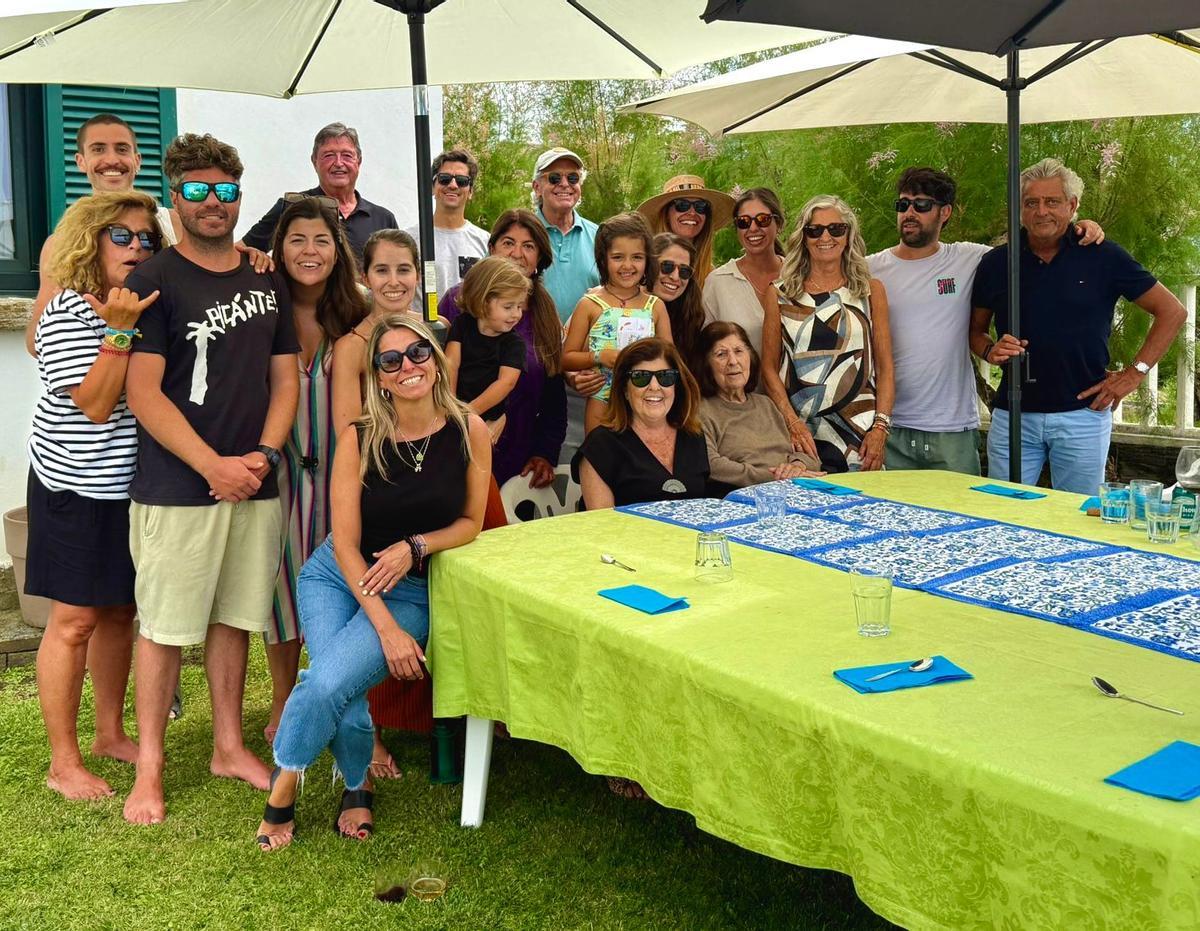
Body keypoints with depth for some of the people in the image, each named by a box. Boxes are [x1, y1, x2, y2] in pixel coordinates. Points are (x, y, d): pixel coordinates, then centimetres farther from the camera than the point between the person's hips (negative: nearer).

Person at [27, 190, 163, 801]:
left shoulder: (154, 309, 8)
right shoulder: (67, 311, -11)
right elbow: (96, 403, -18)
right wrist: (119, 330, -27)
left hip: (132, 484, 6)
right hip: (75, 485, -6)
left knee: (119, 612, 14)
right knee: (75, 619, -2)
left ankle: (110, 733, 29)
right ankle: (63, 762, 9)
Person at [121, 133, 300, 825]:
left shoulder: (268, 281, 11)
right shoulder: (154, 281, -4)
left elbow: (285, 377, 11)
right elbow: (143, 391, -10)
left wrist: (263, 456, -5)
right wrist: (213, 465, -17)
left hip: (255, 483, 5)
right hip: (176, 488, -4)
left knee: (234, 617, 13)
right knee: (165, 626, 2)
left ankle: (229, 746, 26)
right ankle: (149, 769, 13)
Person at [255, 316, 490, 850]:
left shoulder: (469, 431, -8)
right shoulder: (359, 439, -10)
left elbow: (470, 522, 4)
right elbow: (345, 544, -10)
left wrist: (415, 547, -16)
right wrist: (386, 627, -19)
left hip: (413, 589, 0)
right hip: (337, 577, 1)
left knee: (330, 682, -24)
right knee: (342, 697, -23)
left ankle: (285, 784, 4)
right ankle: (357, 787, 9)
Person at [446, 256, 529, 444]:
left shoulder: (514, 343, 2)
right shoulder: (462, 324, 9)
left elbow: (506, 382, -12)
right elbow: (451, 365, -1)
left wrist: (470, 412, -22)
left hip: (488, 416, -1)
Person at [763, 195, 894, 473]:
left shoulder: (870, 291, 8)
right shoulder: (781, 294, 6)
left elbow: (885, 367, 5)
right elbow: (769, 366, 4)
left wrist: (880, 428, -6)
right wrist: (792, 421, -8)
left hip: (861, 432, 1)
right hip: (801, 433, 0)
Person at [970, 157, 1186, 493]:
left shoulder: (1103, 257, -1)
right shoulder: (996, 263, 4)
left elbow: (1172, 311, 3)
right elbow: (974, 329, 15)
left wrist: (1135, 372, -4)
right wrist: (990, 350, -7)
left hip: (1083, 415, -1)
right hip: (1013, 414, 2)